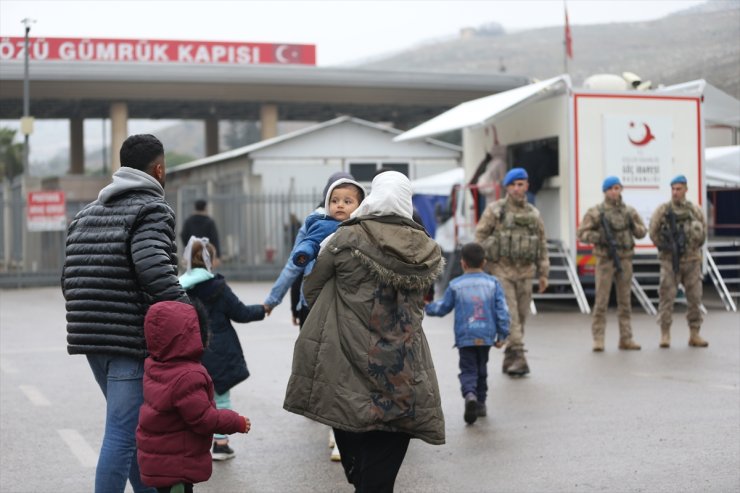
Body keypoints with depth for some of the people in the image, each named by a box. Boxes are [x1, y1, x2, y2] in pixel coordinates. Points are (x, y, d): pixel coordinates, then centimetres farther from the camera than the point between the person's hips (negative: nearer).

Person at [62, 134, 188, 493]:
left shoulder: (86, 214, 17)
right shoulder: (152, 210, -9)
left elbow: (69, 278, 16)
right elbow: (156, 272, -24)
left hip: (90, 340, 9)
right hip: (133, 340, -8)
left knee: (134, 427, 21)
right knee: (121, 434, -6)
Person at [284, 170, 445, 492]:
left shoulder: (347, 239, -7)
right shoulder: (427, 251, 1)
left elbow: (311, 291, 4)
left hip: (349, 373, -2)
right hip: (403, 379, 2)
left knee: (357, 466, 13)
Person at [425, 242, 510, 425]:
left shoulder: (456, 285, -1)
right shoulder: (493, 283, 2)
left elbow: (442, 308, 7)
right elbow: (502, 310, -1)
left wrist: (427, 307, 27)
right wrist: (502, 335, 6)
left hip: (464, 337, -2)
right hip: (486, 336, 2)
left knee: (468, 370, 0)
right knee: (481, 369, 19)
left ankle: (470, 394, -28)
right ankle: (480, 403, 25)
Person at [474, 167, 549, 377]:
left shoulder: (534, 214, 11)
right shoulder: (495, 210, -1)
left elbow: (542, 244, 15)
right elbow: (480, 237, -1)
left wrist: (543, 273, 12)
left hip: (524, 272, 4)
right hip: (501, 271, -4)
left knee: (520, 316, 6)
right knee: (509, 315, -13)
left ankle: (509, 360, 16)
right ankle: (518, 357, -16)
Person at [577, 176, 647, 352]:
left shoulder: (629, 211, 9)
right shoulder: (596, 212, -2)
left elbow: (642, 232, 14)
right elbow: (582, 233, -4)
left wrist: (633, 225, -8)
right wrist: (600, 237, -19)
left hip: (625, 260, 4)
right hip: (605, 259, -4)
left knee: (625, 300, 6)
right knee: (602, 300, -5)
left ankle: (626, 339, 12)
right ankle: (598, 339, 0)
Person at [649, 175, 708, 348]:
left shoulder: (695, 211, 5)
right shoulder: (663, 210, -1)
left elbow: (702, 233, 14)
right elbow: (653, 232, 1)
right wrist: (664, 247, 0)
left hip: (691, 260, 3)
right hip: (670, 261, -2)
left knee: (695, 298, 4)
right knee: (667, 296, -4)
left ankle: (694, 335, 13)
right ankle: (665, 335, 1)